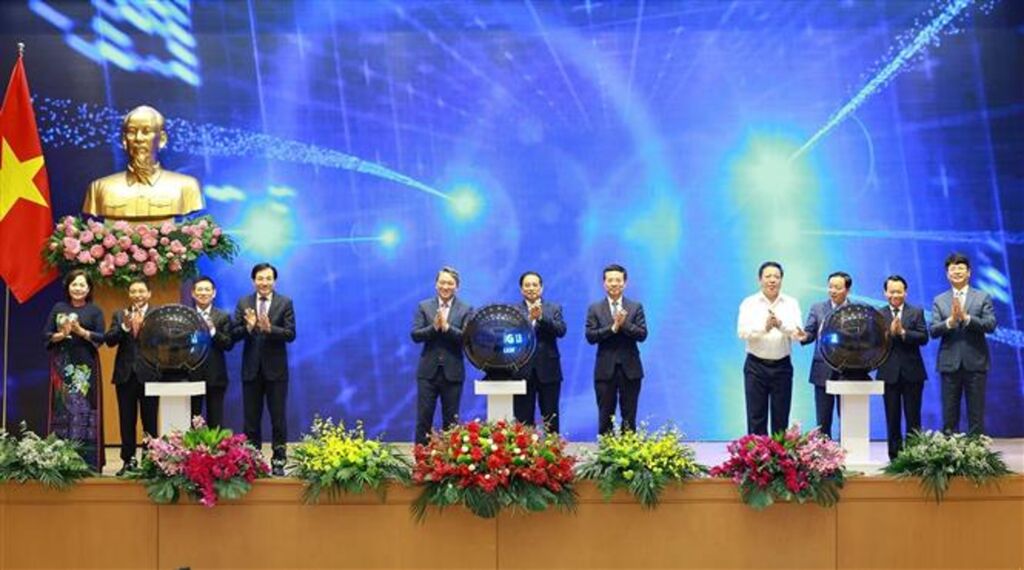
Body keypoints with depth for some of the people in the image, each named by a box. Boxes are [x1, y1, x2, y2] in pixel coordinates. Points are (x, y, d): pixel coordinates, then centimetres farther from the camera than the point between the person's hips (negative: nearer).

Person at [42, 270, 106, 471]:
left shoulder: (95, 311, 5)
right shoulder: (58, 308, 10)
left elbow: (101, 337, -3)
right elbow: (46, 335, 6)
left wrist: (81, 331, -16)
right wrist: (61, 335, -13)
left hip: (85, 366, -1)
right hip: (62, 366, 2)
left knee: (84, 409, -4)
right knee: (62, 409, -1)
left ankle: (87, 460, -4)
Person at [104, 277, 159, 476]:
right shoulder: (119, 315, 10)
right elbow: (109, 340, 0)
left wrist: (143, 325, -22)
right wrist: (125, 327, -16)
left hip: (148, 375, -3)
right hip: (125, 375, 3)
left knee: (149, 420, 1)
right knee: (126, 421, 7)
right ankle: (128, 460, 14)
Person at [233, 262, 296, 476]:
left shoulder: (285, 303, 0)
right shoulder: (243, 303, 5)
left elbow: (290, 334, -10)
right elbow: (234, 334, -1)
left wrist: (269, 329, -25)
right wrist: (248, 327, -21)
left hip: (276, 369, -2)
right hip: (251, 369, 2)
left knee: (278, 417, 2)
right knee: (251, 418, 7)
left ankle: (279, 461, 9)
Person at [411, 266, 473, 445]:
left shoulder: (466, 309, 2)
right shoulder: (424, 307, 5)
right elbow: (415, 335, -4)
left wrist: (446, 327, -21)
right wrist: (434, 327, -20)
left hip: (453, 372, 0)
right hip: (428, 371, 0)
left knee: (451, 420, 6)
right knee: (423, 417, 1)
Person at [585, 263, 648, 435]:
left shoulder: (636, 307, 5)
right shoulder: (595, 309, 5)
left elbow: (642, 334, -4)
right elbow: (590, 336, -6)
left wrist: (624, 324, -19)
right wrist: (613, 327, -18)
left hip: (630, 369, 0)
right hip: (605, 369, 0)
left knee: (629, 418, 4)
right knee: (605, 417, 3)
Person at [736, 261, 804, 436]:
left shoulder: (791, 304, 4)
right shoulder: (749, 303, 1)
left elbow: (797, 332, -9)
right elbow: (742, 332, -12)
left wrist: (781, 325, -31)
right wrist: (763, 327, -31)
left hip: (782, 366, 1)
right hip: (756, 366, -1)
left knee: (781, 418, 5)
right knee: (756, 417, 0)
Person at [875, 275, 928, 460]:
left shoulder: (916, 312, 6)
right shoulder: (878, 314, 5)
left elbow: (924, 338, -7)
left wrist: (903, 332, -17)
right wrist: (890, 332, -20)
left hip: (912, 373, 0)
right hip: (889, 373, 0)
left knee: (913, 418, 2)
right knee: (892, 418, 5)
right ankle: (894, 455, 10)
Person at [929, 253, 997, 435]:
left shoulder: (983, 298, 6)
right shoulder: (939, 301, 9)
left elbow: (990, 325, -7)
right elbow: (933, 331, 0)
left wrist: (966, 318, -19)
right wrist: (950, 321, -19)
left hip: (975, 363, -1)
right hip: (950, 364, 1)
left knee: (976, 415, 1)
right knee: (949, 417, 4)